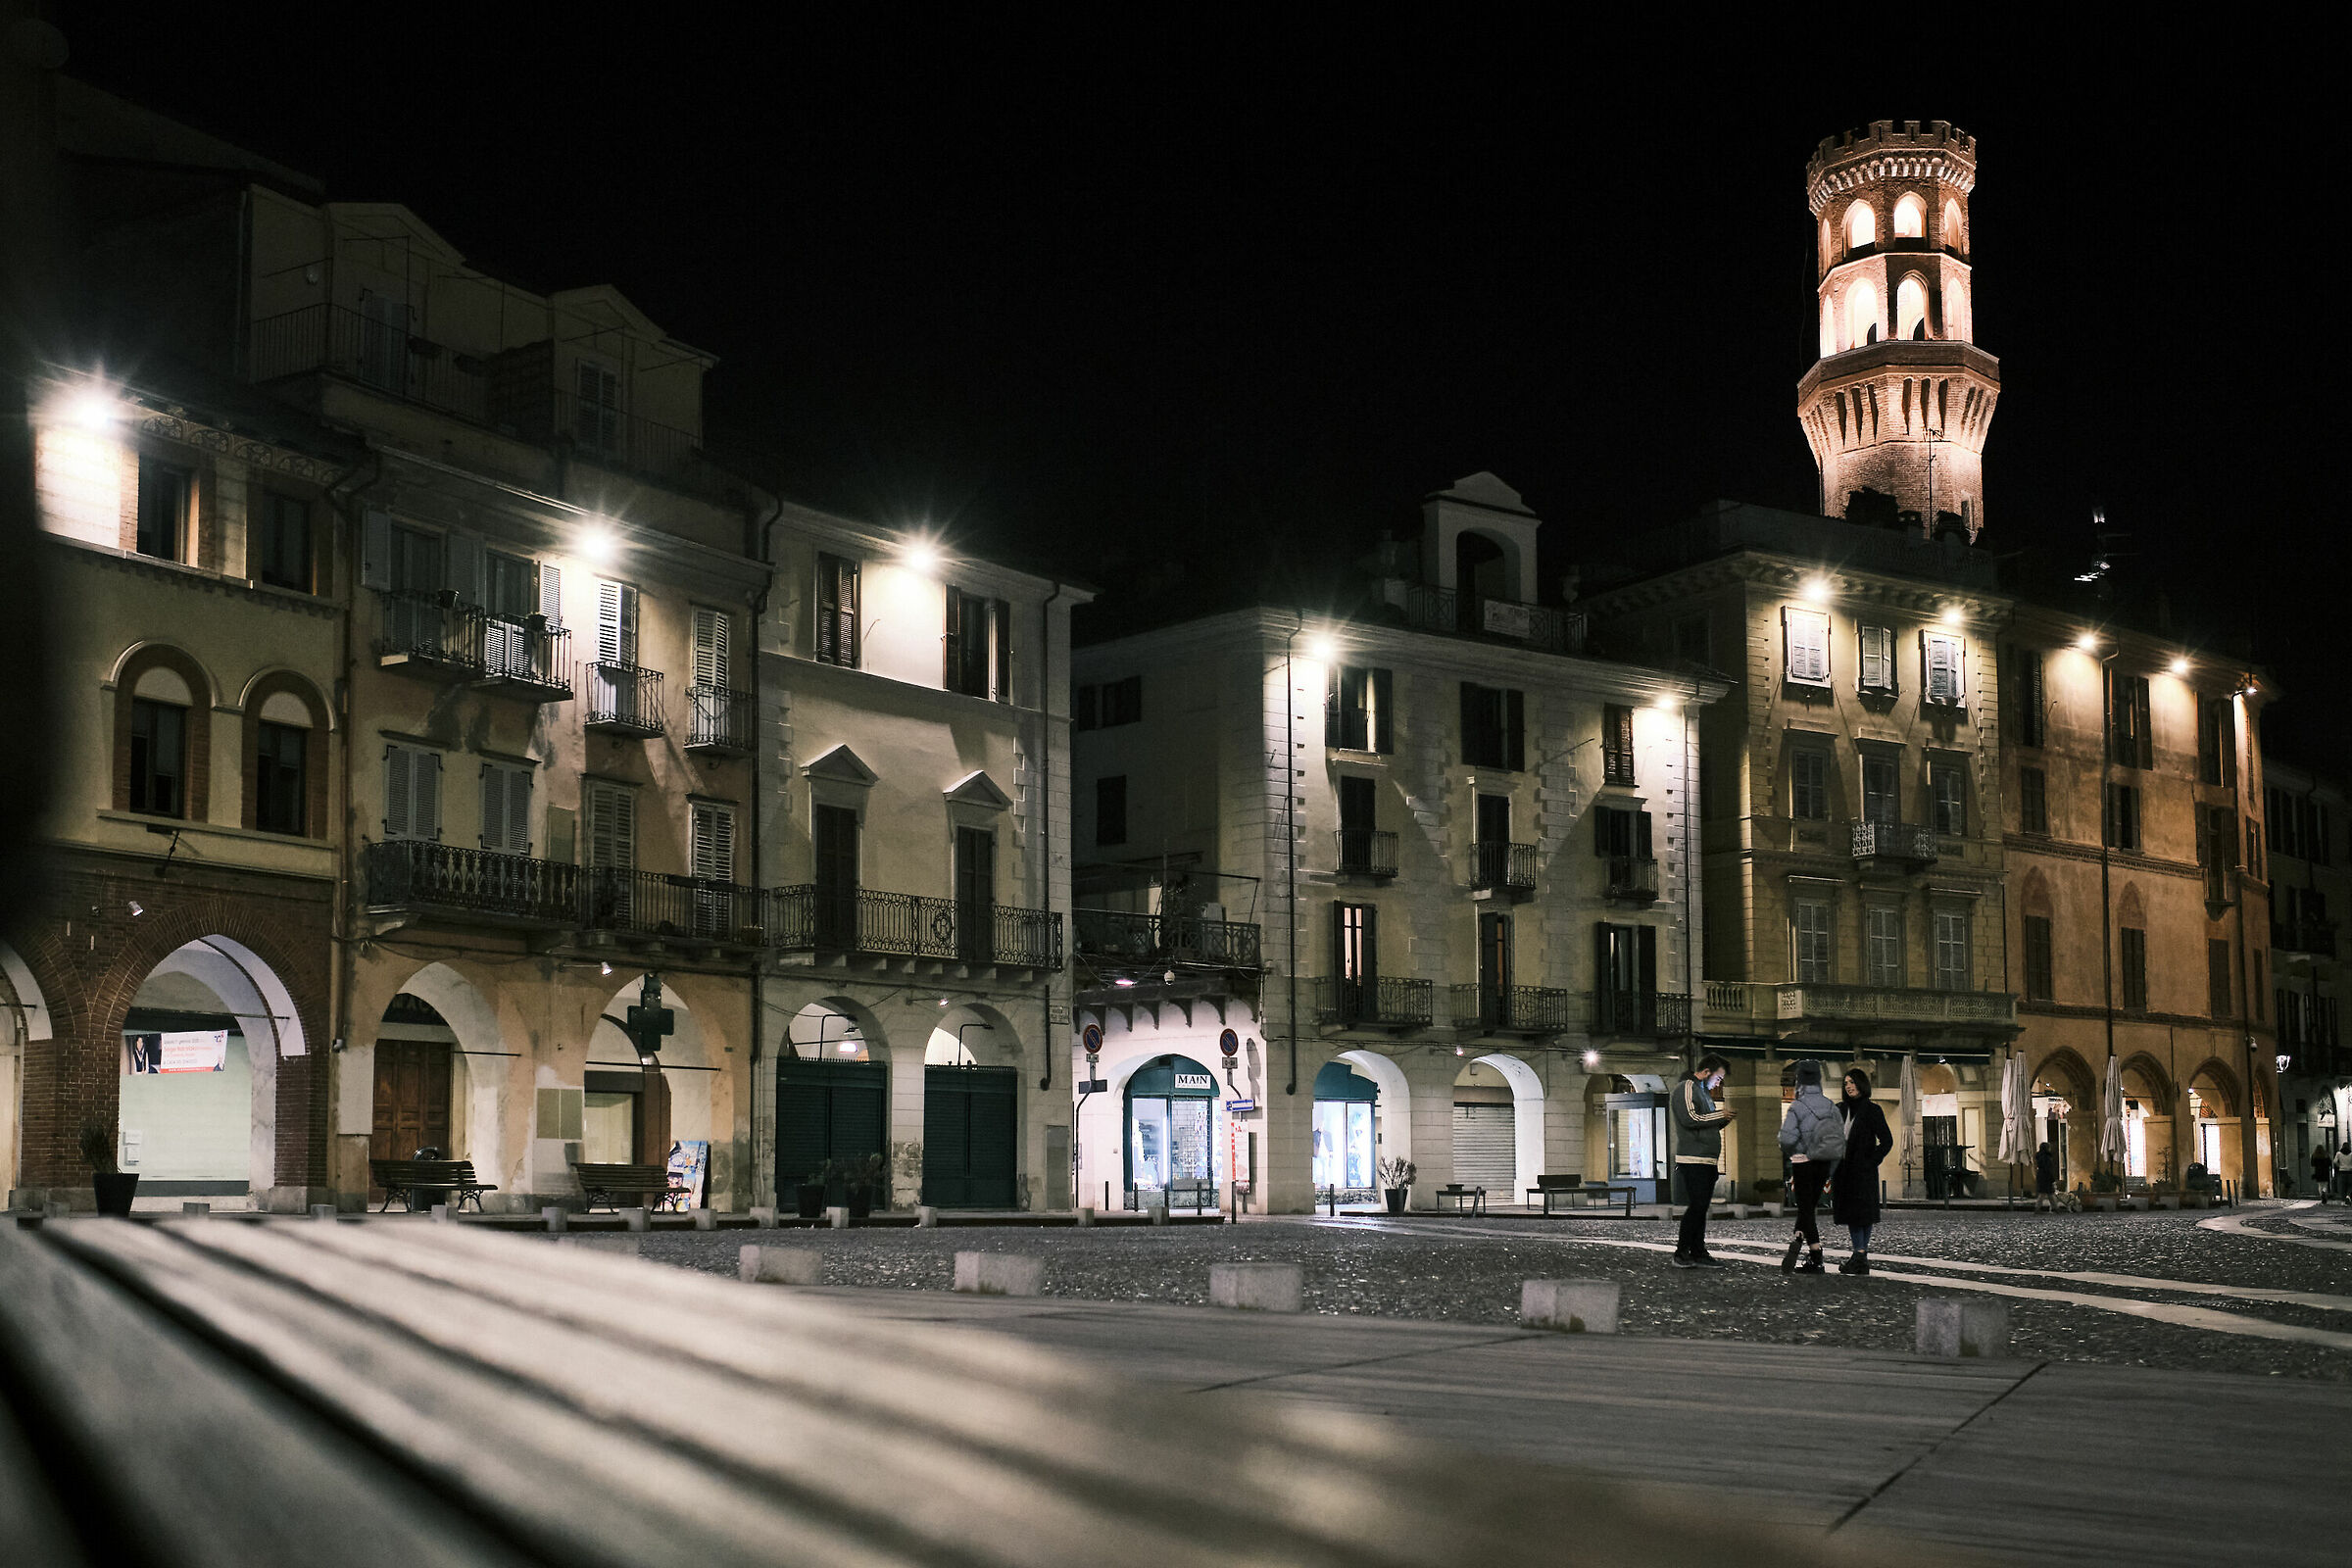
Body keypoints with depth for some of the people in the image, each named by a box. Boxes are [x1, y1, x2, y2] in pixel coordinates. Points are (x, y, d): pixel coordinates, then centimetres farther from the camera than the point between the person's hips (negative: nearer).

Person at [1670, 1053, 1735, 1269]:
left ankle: (1698, 1253, 10)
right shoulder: (1686, 1088, -7)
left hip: (1708, 1161, 10)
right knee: (1697, 1205, -14)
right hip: (1693, 1160, -10)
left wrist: (1724, 1119, 9)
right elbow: (1690, 1118, -20)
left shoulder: (1703, 1091, 25)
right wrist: (1720, 1116, -11)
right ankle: (1681, 1254, -12)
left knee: (1702, 1206, 8)